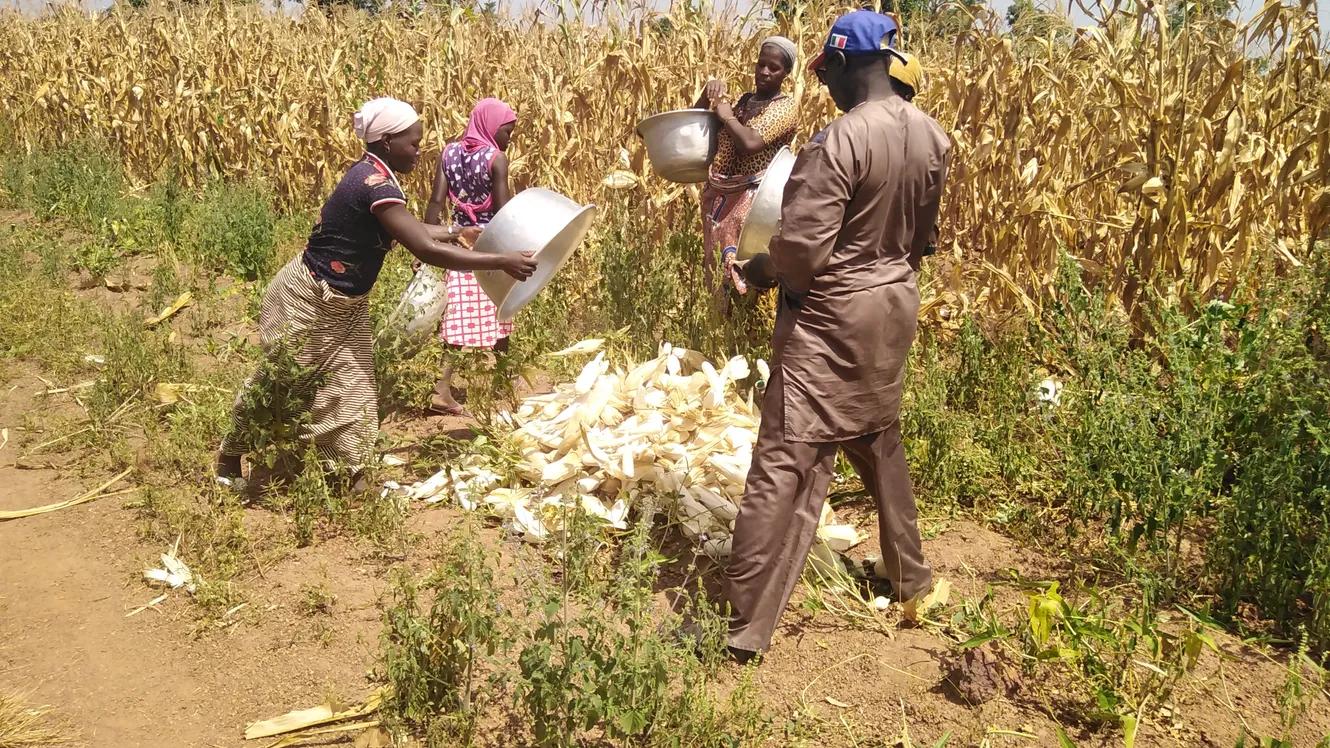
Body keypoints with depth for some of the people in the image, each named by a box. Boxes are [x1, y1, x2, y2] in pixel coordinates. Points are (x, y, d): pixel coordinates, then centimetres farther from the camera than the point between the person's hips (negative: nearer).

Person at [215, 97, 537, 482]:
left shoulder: (370, 175, 1)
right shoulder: (376, 185, -29)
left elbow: (411, 230, 17)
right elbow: (427, 250, -35)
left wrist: (460, 232, 11)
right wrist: (502, 262, -31)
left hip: (342, 305, 9)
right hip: (305, 300, -9)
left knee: (350, 391, 7)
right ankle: (229, 459, 31)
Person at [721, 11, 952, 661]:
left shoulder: (839, 141, -22)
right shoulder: (932, 137, 3)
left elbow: (801, 250, -23)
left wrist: (760, 268, -3)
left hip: (832, 316, -8)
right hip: (895, 307, 8)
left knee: (785, 464, -5)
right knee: (881, 445, 25)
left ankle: (745, 627, -1)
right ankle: (911, 577, 41)